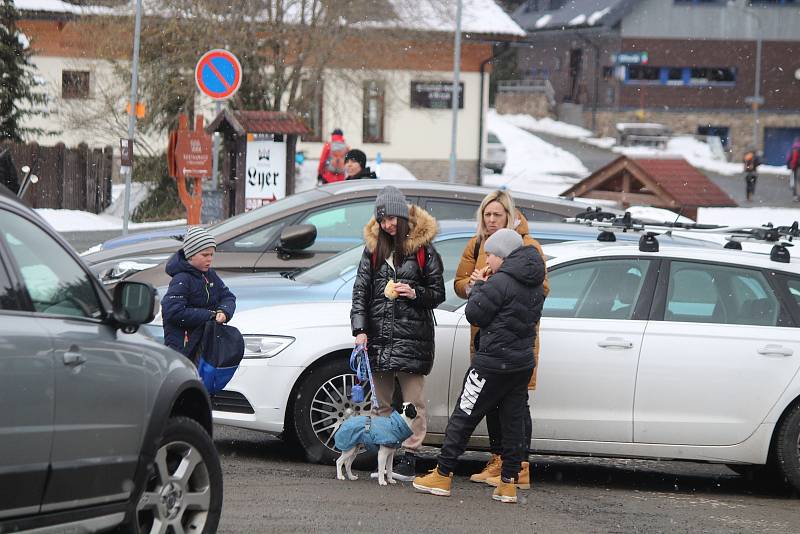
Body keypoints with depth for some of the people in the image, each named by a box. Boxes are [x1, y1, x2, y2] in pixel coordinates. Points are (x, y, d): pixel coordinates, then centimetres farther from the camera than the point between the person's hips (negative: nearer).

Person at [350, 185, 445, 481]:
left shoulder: (422, 249, 1)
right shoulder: (373, 249, 11)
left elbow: (438, 293, 5)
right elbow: (360, 291, 8)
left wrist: (415, 293, -15)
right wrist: (360, 330, -3)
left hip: (411, 337, -4)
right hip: (378, 336, 4)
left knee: (413, 401, -3)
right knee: (380, 402, 7)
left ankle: (408, 456, 1)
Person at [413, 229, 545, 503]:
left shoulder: (500, 282, -17)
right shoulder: (534, 285, 10)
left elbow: (475, 314, -14)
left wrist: (479, 287, 3)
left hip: (493, 362, -8)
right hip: (523, 363, 8)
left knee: (463, 417, 0)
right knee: (513, 421, 9)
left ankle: (442, 476, 4)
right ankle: (508, 483, 8)